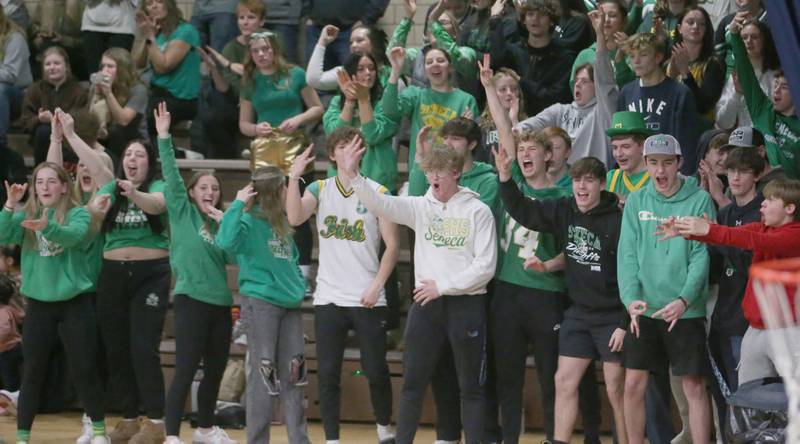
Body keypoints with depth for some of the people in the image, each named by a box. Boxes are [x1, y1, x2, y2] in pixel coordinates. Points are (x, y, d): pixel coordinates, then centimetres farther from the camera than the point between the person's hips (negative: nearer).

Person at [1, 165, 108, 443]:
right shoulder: (25, 216, 4)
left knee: (84, 370, 1)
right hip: (39, 304, 2)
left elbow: (75, 235, -26)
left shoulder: (78, 214, -4)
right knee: (33, 372, 2)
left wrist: (47, 227, -46)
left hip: (75, 302, -2)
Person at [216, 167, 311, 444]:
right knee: (263, 374, -5)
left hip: (289, 304, 7)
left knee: (292, 373, 8)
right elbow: (226, 241, -30)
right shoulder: (250, 220, -9)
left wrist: (299, 285, 12)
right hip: (261, 303, -7)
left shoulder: (282, 225, 15)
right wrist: (238, 204, -25)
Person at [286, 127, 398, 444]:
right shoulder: (320, 189, 6)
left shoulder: (378, 192, 0)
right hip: (328, 298, 2)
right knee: (328, 374, 1)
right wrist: (294, 177, -20)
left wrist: (377, 285, -10)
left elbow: (392, 245, -1)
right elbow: (294, 218, -12)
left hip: (367, 299, -2)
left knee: (376, 370, 2)